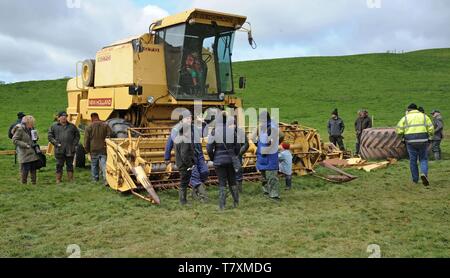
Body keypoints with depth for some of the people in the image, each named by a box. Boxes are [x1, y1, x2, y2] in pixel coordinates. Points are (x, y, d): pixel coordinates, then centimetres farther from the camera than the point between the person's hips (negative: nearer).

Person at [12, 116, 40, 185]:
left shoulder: (31, 129, 11)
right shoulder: (20, 129, -11)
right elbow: (14, 140, -13)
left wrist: (35, 139, 2)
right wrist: (25, 145, -19)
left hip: (33, 153, 7)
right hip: (25, 154, -7)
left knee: (33, 169, 10)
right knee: (25, 170, -4)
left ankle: (34, 183, 19)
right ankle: (24, 184, 9)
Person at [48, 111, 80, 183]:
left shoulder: (72, 126, 9)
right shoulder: (54, 126, 5)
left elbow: (77, 135, 14)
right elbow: (50, 136, 5)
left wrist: (74, 144, 2)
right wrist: (56, 143, -6)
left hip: (70, 150, 1)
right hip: (59, 150, -1)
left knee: (70, 164, 7)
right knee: (59, 165, 3)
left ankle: (71, 179, 16)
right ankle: (58, 179, 12)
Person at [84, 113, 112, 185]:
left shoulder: (89, 127, -4)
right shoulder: (105, 125, 1)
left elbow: (86, 140, -2)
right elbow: (110, 135, 0)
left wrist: (87, 149, 9)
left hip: (94, 150, -1)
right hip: (103, 149, 1)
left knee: (94, 165, 15)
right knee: (104, 164, -2)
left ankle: (95, 179, 27)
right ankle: (106, 179, -17)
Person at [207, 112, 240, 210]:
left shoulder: (214, 132, -11)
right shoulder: (232, 130, -3)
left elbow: (209, 148, -10)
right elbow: (237, 146, 2)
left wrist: (212, 158, 6)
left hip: (219, 160, -2)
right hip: (231, 160, 2)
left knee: (222, 183, 5)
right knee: (232, 181, 15)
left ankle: (222, 205, 5)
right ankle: (236, 203, 22)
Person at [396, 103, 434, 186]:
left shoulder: (405, 118, 5)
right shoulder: (424, 116, 8)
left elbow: (399, 131, -4)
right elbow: (431, 129, 1)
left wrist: (404, 135, 16)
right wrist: (428, 135, 20)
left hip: (411, 141, 0)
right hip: (422, 141, 0)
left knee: (413, 160, 9)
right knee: (423, 159, 11)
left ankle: (415, 179, 14)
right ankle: (424, 173, -14)